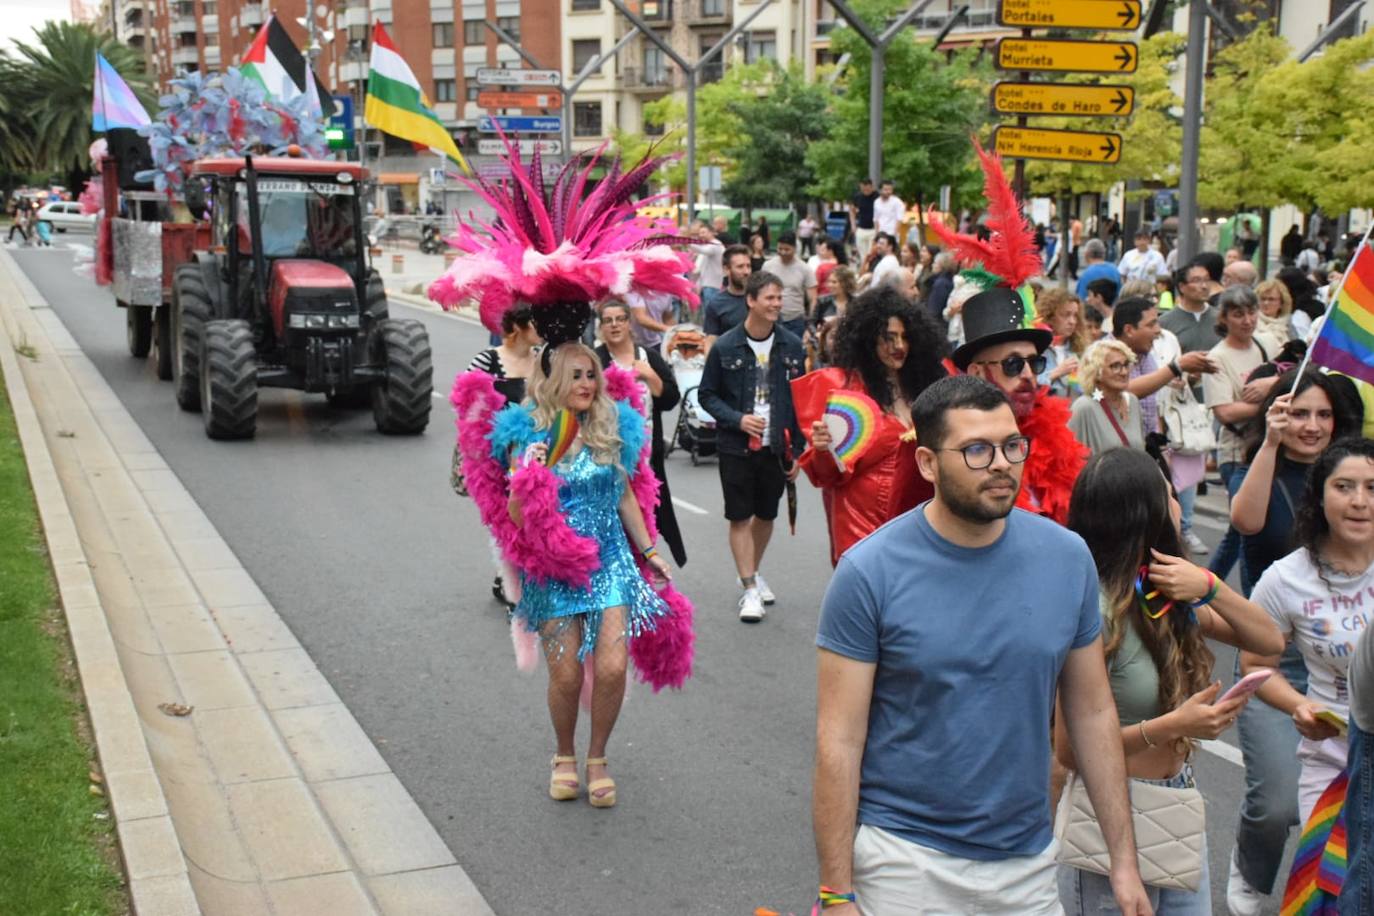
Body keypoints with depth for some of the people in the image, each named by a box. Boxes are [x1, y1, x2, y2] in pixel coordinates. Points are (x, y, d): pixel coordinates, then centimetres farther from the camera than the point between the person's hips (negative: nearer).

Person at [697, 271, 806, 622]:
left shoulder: (792, 345, 0)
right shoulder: (725, 347, -6)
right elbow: (707, 395, 1)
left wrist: (799, 449, 2)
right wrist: (737, 419, -14)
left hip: (777, 447, 3)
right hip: (736, 447, -2)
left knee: (766, 514, 14)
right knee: (740, 517, -1)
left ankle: (753, 572, 35)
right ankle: (749, 589, 4)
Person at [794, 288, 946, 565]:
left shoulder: (921, 383, 8)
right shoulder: (844, 385, -6)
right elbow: (829, 473, -7)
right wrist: (823, 450, -26)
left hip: (916, 511, 5)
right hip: (864, 518, -5)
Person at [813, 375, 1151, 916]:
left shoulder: (1067, 558, -4)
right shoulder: (869, 572, -14)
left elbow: (1093, 713, 4)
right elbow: (839, 740, -12)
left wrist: (1124, 858, 4)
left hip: (1027, 860, 4)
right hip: (904, 857, -3)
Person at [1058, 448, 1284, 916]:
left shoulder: (1167, 595, 2)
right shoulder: (1095, 612, -21)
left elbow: (1269, 641, 3)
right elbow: (1070, 749, -19)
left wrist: (1210, 587, -14)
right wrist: (1172, 726, -30)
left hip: (1179, 800, 8)